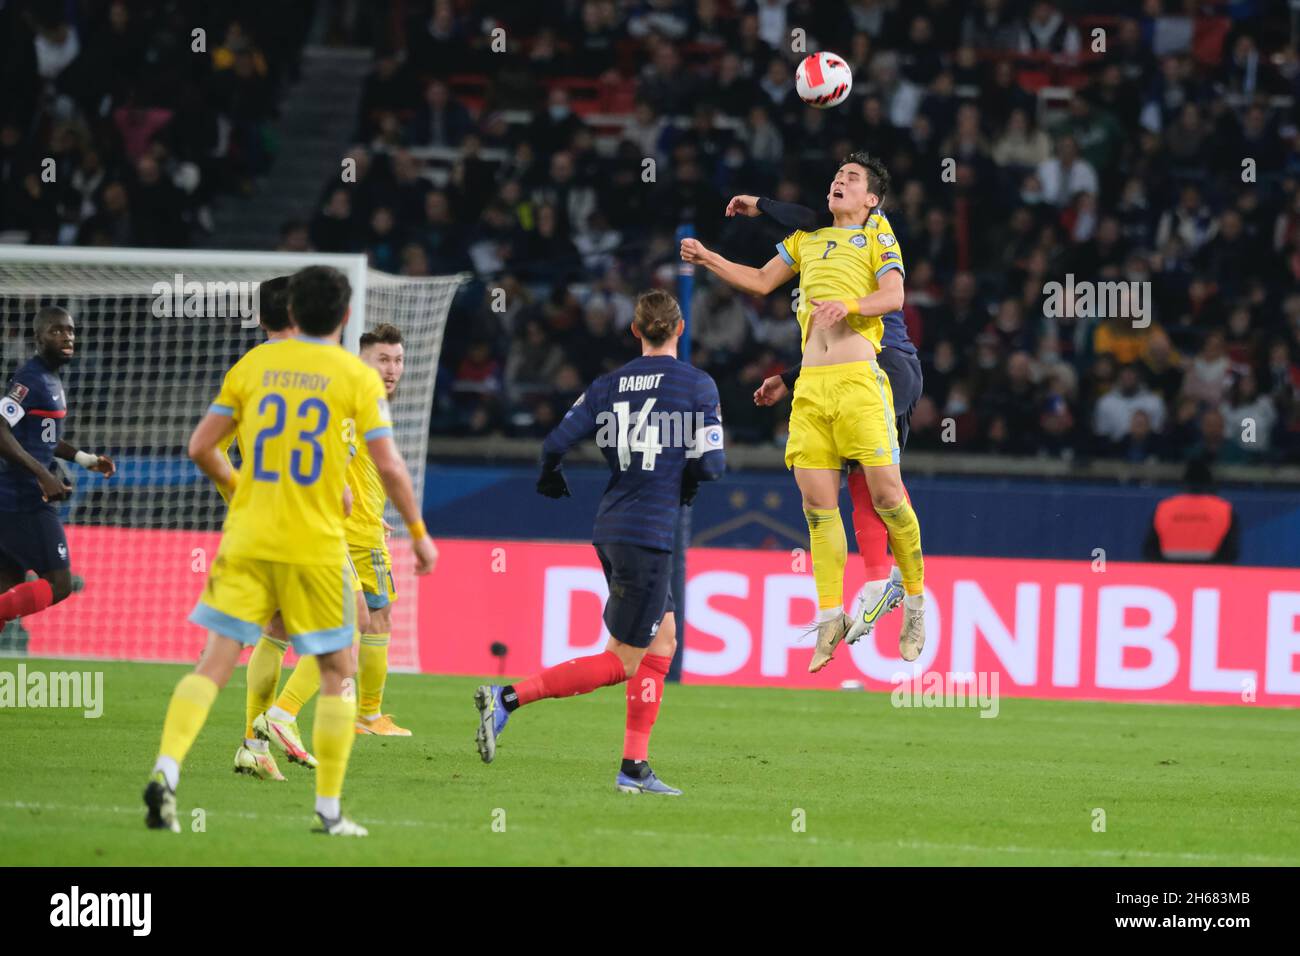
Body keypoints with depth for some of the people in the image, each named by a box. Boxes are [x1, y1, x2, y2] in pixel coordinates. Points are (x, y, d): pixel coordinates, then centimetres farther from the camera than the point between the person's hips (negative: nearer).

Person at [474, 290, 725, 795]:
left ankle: (635, 767, 11)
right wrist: (689, 480, 15)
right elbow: (711, 464, -8)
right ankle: (508, 697, -11)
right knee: (621, 663, 0)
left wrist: (550, 476, 23)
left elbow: (556, 442, 1)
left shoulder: (608, 384, 6)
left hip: (609, 527, 7)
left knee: (662, 641, 16)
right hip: (648, 531, -7)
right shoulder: (697, 384, -6)